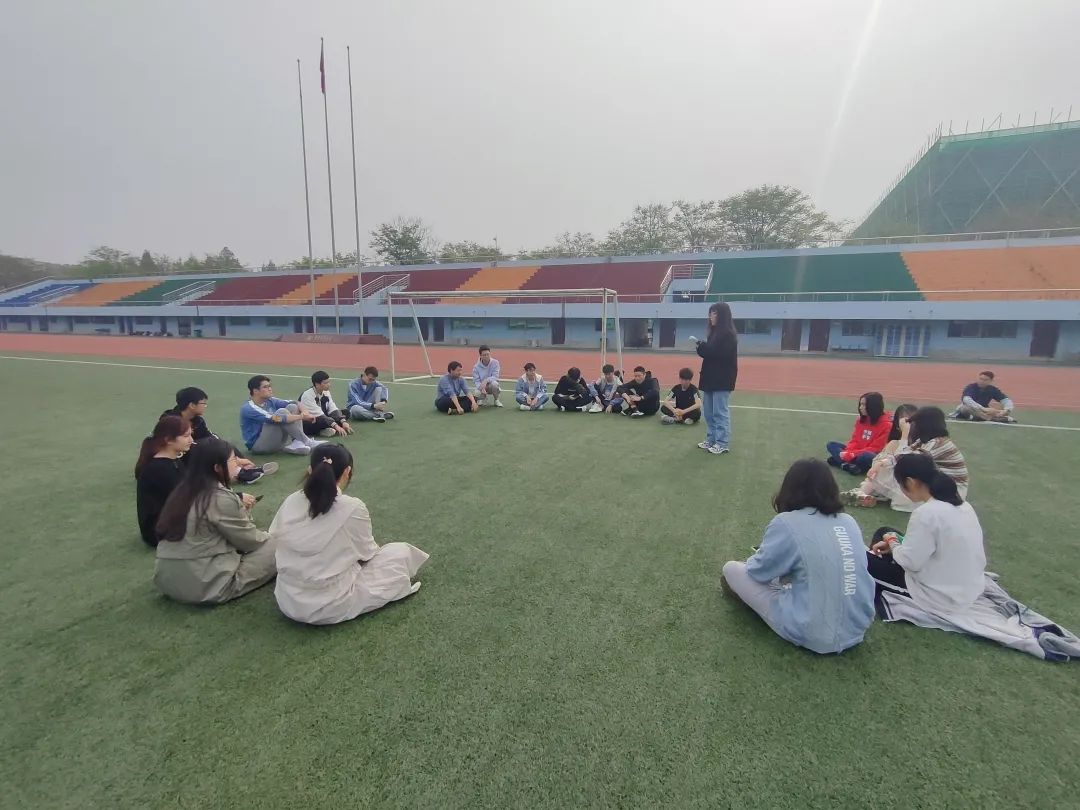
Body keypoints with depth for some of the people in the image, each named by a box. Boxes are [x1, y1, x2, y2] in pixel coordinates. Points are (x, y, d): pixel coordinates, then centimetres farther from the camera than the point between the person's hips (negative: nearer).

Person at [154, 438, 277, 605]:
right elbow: (250, 541, -6)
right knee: (273, 546, 1)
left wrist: (239, 505, 9)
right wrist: (267, 537, 13)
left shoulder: (184, 490, 6)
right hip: (206, 586, -8)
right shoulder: (222, 498, -17)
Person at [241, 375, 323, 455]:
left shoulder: (270, 401, 5)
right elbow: (275, 419, -30)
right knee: (281, 412, -26)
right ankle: (307, 442, -20)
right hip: (258, 446, -8)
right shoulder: (248, 409, -18)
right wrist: (301, 416, -27)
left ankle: (297, 443, -22)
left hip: (275, 442, 8)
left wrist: (304, 412, -25)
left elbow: (294, 403, -4)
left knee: (292, 407, -7)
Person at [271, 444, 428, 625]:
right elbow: (366, 552, -4)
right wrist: (376, 548, 21)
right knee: (402, 551, 6)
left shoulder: (290, 501, -6)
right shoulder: (353, 508, -19)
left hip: (287, 601, 6)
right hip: (332, 606, -6)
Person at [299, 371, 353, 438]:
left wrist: (343, 422, -22)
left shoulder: (326, 392, -1)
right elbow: (319, 415, -29)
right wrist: (336, 426, -36)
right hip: (306, 426, -8)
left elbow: (333, 410, -6)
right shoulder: (307, 395, -22)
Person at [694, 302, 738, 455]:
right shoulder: (714, 332, 14)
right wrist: (701, 347, -4)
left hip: (722, 379, -8)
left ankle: (723, 443, 4)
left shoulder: (728, 334, -10)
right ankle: (711, 440, 21)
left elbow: (721, 354, -20)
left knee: (720, 412, -3)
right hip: (710, 377, 8)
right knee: (708, 412, 12)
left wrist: (702, 346, -17)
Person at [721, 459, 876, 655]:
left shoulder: (786, 523, -17)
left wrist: (756, 558, 18)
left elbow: (759, 571, -5)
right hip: (858, 629, 6)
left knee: (731, 569, 5)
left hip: (812, 634, -6)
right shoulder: (849, 521, -1)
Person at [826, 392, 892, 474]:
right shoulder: (860, 420, 8)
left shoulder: (886, 424, -11)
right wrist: (847, 452, -17)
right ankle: (853, 466, -25)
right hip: (857, 453, 7)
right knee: (830, 445, -8)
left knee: (866, 456, -40)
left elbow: (876, 448, -17)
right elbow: (854, 440, 5)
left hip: (873, 457, -7)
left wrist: (852, 455, -26)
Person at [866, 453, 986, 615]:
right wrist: (895, 542, 4)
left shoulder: (927, 513, -28)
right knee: (884, 532, 18)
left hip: (941, 597, -9)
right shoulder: (960, 504, 0)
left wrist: (891, 541, -4)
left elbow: (910, 562, -22)